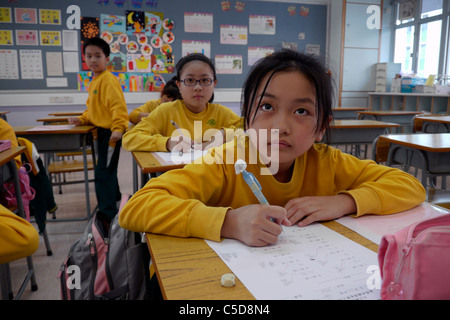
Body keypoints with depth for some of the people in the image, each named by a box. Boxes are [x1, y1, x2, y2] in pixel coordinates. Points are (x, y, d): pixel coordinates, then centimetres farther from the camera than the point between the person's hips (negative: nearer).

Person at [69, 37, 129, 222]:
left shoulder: (108, 80, -15)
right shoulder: (94, 80, 15)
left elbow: (118, 106, -24)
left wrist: (118, 128, -33)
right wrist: (82, 119, 9)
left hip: (110, 133, -10)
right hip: (100, 132, 10)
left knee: (103, 173, -8)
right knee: (106, 170, 22)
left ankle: (107, 214, -1)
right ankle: (115, 197, 41)